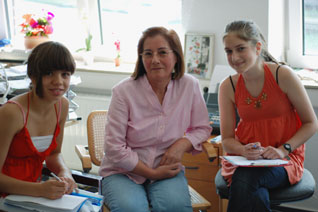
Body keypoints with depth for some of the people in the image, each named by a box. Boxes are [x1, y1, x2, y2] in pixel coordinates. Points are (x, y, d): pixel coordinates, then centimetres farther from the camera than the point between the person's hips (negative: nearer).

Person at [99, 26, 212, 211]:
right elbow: (114, 148, -10)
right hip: (123, 172, -1)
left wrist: (182, 144, -11)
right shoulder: (124, 91, -11)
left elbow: (202, 128, 10)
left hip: (167, 169, 2)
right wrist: (152, 173, -11)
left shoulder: (189, 86, -3)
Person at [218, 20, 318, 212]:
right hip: (244, 158, 2)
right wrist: (244, 151, -19)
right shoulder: (228, 87, 0)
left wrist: (283, 149, -16)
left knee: (245, 180, -33)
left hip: (285, 158, -2)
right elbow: (227, 140, 4)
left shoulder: (283, 75, -9)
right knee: (255, 196, -32)